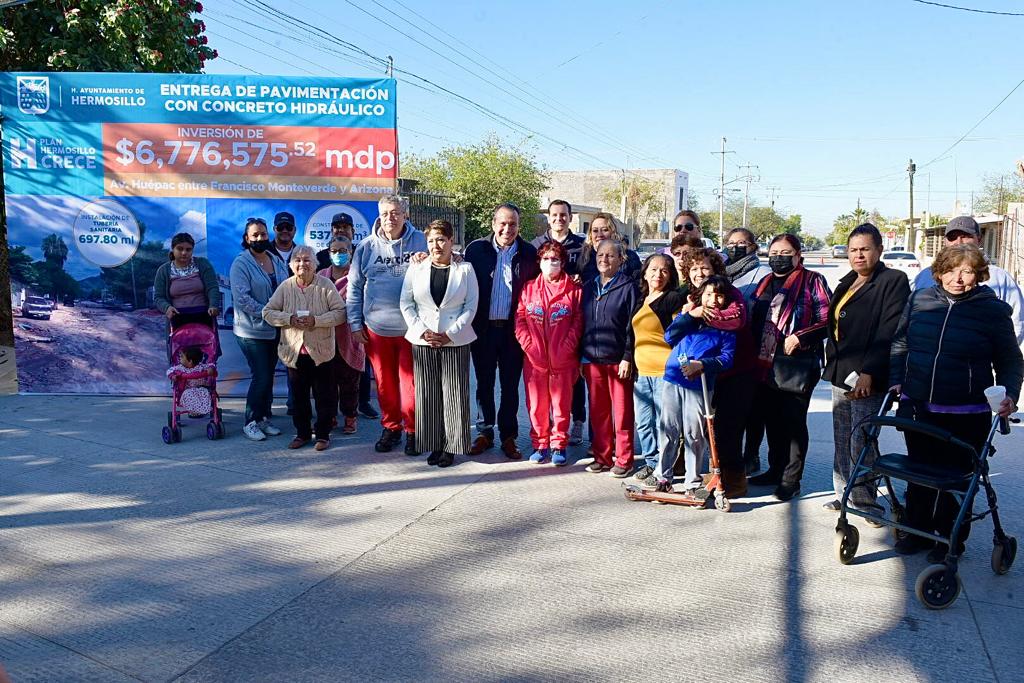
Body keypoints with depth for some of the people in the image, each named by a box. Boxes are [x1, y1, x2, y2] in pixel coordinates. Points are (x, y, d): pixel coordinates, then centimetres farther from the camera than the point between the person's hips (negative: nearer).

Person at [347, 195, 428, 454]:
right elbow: (354, 287, 7)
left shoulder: (419, 242, 0)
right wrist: (356, 324, 5)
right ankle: (391, 428, 28)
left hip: (410, 327, -2)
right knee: (385, 384, 13)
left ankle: (413, 430, 17)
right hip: (376, 328, 2)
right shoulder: (367, 246, 4)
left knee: (410, 384, 1)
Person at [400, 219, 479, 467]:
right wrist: (422, 332, -7)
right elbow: (406, 304, 5)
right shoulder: (416, 268, 8)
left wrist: (450, 334, -9)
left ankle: (450, 447, 9)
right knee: (427, 395, 3)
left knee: (454, 394, -1)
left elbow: (471, 306, -1)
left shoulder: (465, 269, 3)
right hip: (423, 341, 2)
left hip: (455, 342, -2)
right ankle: (434, 445, 14)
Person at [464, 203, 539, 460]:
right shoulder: (476, 249, -1)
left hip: (513, 330, 0)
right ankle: (484, 433, 23)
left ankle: (508, 437, 18)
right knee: (484, 383, 11)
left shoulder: (529, 253, -1)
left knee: (510, 386, 8)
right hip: (483, 328, 1)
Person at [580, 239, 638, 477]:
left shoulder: (628, 287, -3)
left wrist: (628, 358, -12)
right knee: (597, 411, 9)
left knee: (622, 412, 2)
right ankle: (602, 456, 20)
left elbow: (632, 326, -7)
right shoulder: (588, 287, 12)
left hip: (618, 359, -5)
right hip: (592, 359, 5)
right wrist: (581, 355, 9)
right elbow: (582, 323, 14)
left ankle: (624, 460, 11)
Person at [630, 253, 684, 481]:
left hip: (664, 371, -7)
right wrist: (629, 360, 21)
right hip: (641, 371, 7)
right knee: (643, 422, 13)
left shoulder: (675, 299, -7)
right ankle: (651, 462, 27)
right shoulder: (642, 300, 14)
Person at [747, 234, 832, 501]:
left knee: (794, 423, 2)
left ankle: (791, 479, 12)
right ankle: (776, 470, 31)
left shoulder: (812, 281, -6)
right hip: (765, 366, 7)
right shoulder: (765, 283, 15)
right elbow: (755, 321, 22)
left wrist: (800, 337, -21)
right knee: (772, 421, 16)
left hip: (796, 366, -7)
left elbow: (827, 320, -11)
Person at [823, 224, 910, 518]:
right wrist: (831, 365, 16)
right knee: (842, 440, 12)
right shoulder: (846, 284, 17)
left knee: (860, 442, -8)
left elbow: (888, 334, -15)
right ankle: (844, 493, 22)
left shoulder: (894, 281, -7)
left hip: (869, 379, -7)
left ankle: (865, 501, 4)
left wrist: (868, 373, -22)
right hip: (840, 374, 7)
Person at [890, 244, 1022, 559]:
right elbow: (899, 344, 14)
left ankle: (952, 538, 24)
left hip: (966, 415, -3)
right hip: (917, 408, 4)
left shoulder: (993, 310, -5)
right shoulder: (920, 300, 3)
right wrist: (896, 380, 5)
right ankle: (918, 531, 30)